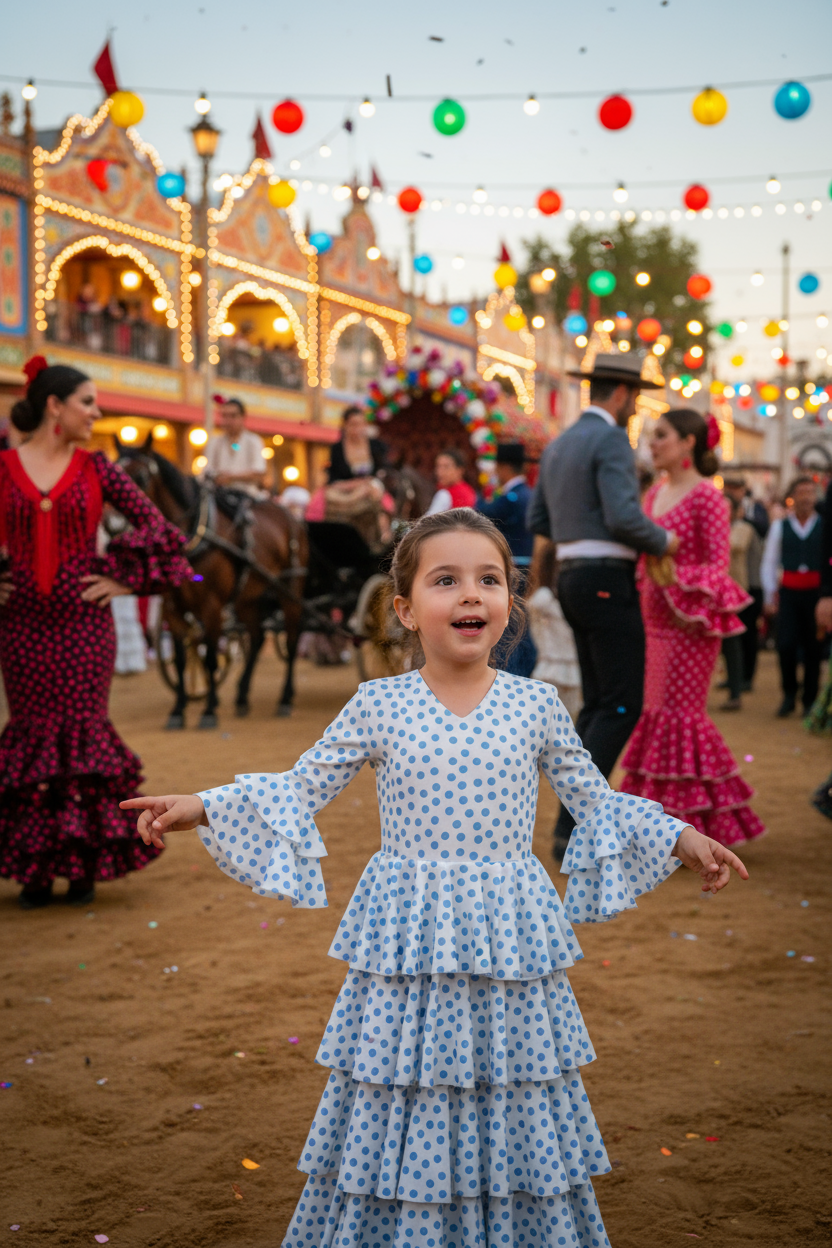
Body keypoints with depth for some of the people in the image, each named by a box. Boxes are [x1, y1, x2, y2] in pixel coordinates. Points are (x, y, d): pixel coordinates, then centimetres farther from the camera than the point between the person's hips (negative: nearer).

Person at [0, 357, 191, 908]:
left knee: (83, 732, 0)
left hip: (83, 622, 0)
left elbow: (154, 523, 4)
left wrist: (124, 579, -1)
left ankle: (86, 862, 11)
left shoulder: (96, 469, 3)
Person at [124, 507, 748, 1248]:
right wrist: (203, 808, -3)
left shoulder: (535, 705, 1)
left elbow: (595, 801, 13)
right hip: (408, 944, -1)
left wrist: (679, 838, 7)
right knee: (401, 1121, 5)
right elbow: (300, 789, 5)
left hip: (509, 947, 1)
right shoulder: (379, 705, -1)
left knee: (512, 1114, 8)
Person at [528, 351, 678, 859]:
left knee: (598, 705, 13)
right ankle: (574, 826, -14)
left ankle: (577, 822, 12)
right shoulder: (611, 441, -13)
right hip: (608, 583, -10)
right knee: (622, 707, -8)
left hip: (576, 580, 10)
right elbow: (624, 516, -24)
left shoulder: (558, 446, 16)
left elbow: (538, 521, 20)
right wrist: (663, 541, -5)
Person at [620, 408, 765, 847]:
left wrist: (676, 577, -26)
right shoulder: (654, 494, 13)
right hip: (656, 620, 8)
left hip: (690, 622, -8)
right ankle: (665, 823, 16)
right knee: (656, 711, 8)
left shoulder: (706, 497, -9)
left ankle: (697, 825, 0)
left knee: (678, 712, -8)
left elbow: (718, 564, -13)